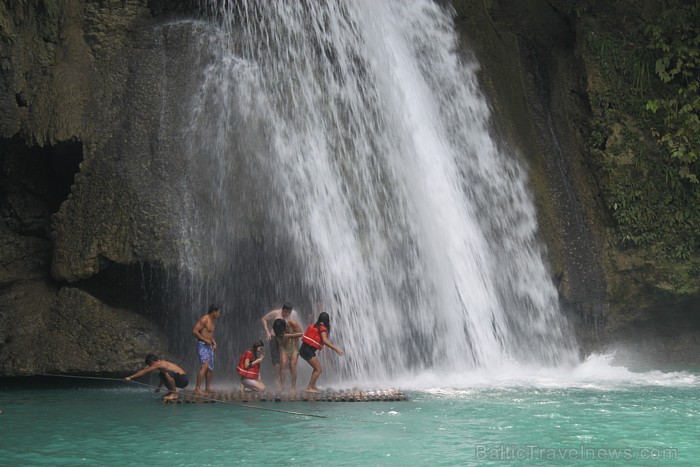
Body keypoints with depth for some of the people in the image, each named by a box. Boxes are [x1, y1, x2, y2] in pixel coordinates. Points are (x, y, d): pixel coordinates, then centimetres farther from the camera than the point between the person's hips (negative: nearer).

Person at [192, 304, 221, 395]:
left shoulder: (211, 321, 16)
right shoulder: (204, 319, -13)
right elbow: (194, 331, -21)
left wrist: (214, 343, 14)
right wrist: (205, 340, -20)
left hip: (209, 346, 10)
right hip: (202, 346, -10)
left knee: (210, 368, 13)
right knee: (204, 366, -23)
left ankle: (207, 389, 24)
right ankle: (197, 389, -26)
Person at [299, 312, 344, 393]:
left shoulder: (315, 326, 16)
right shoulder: (322, 328, -10)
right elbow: (325, 340, -24)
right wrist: (336, 349, -26)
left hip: (304, 349, 9)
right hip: (308, 350, -9)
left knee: (317, 367, 20)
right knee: (318, 369, -4)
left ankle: (313, 386, 22)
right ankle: (309, 388, -4)